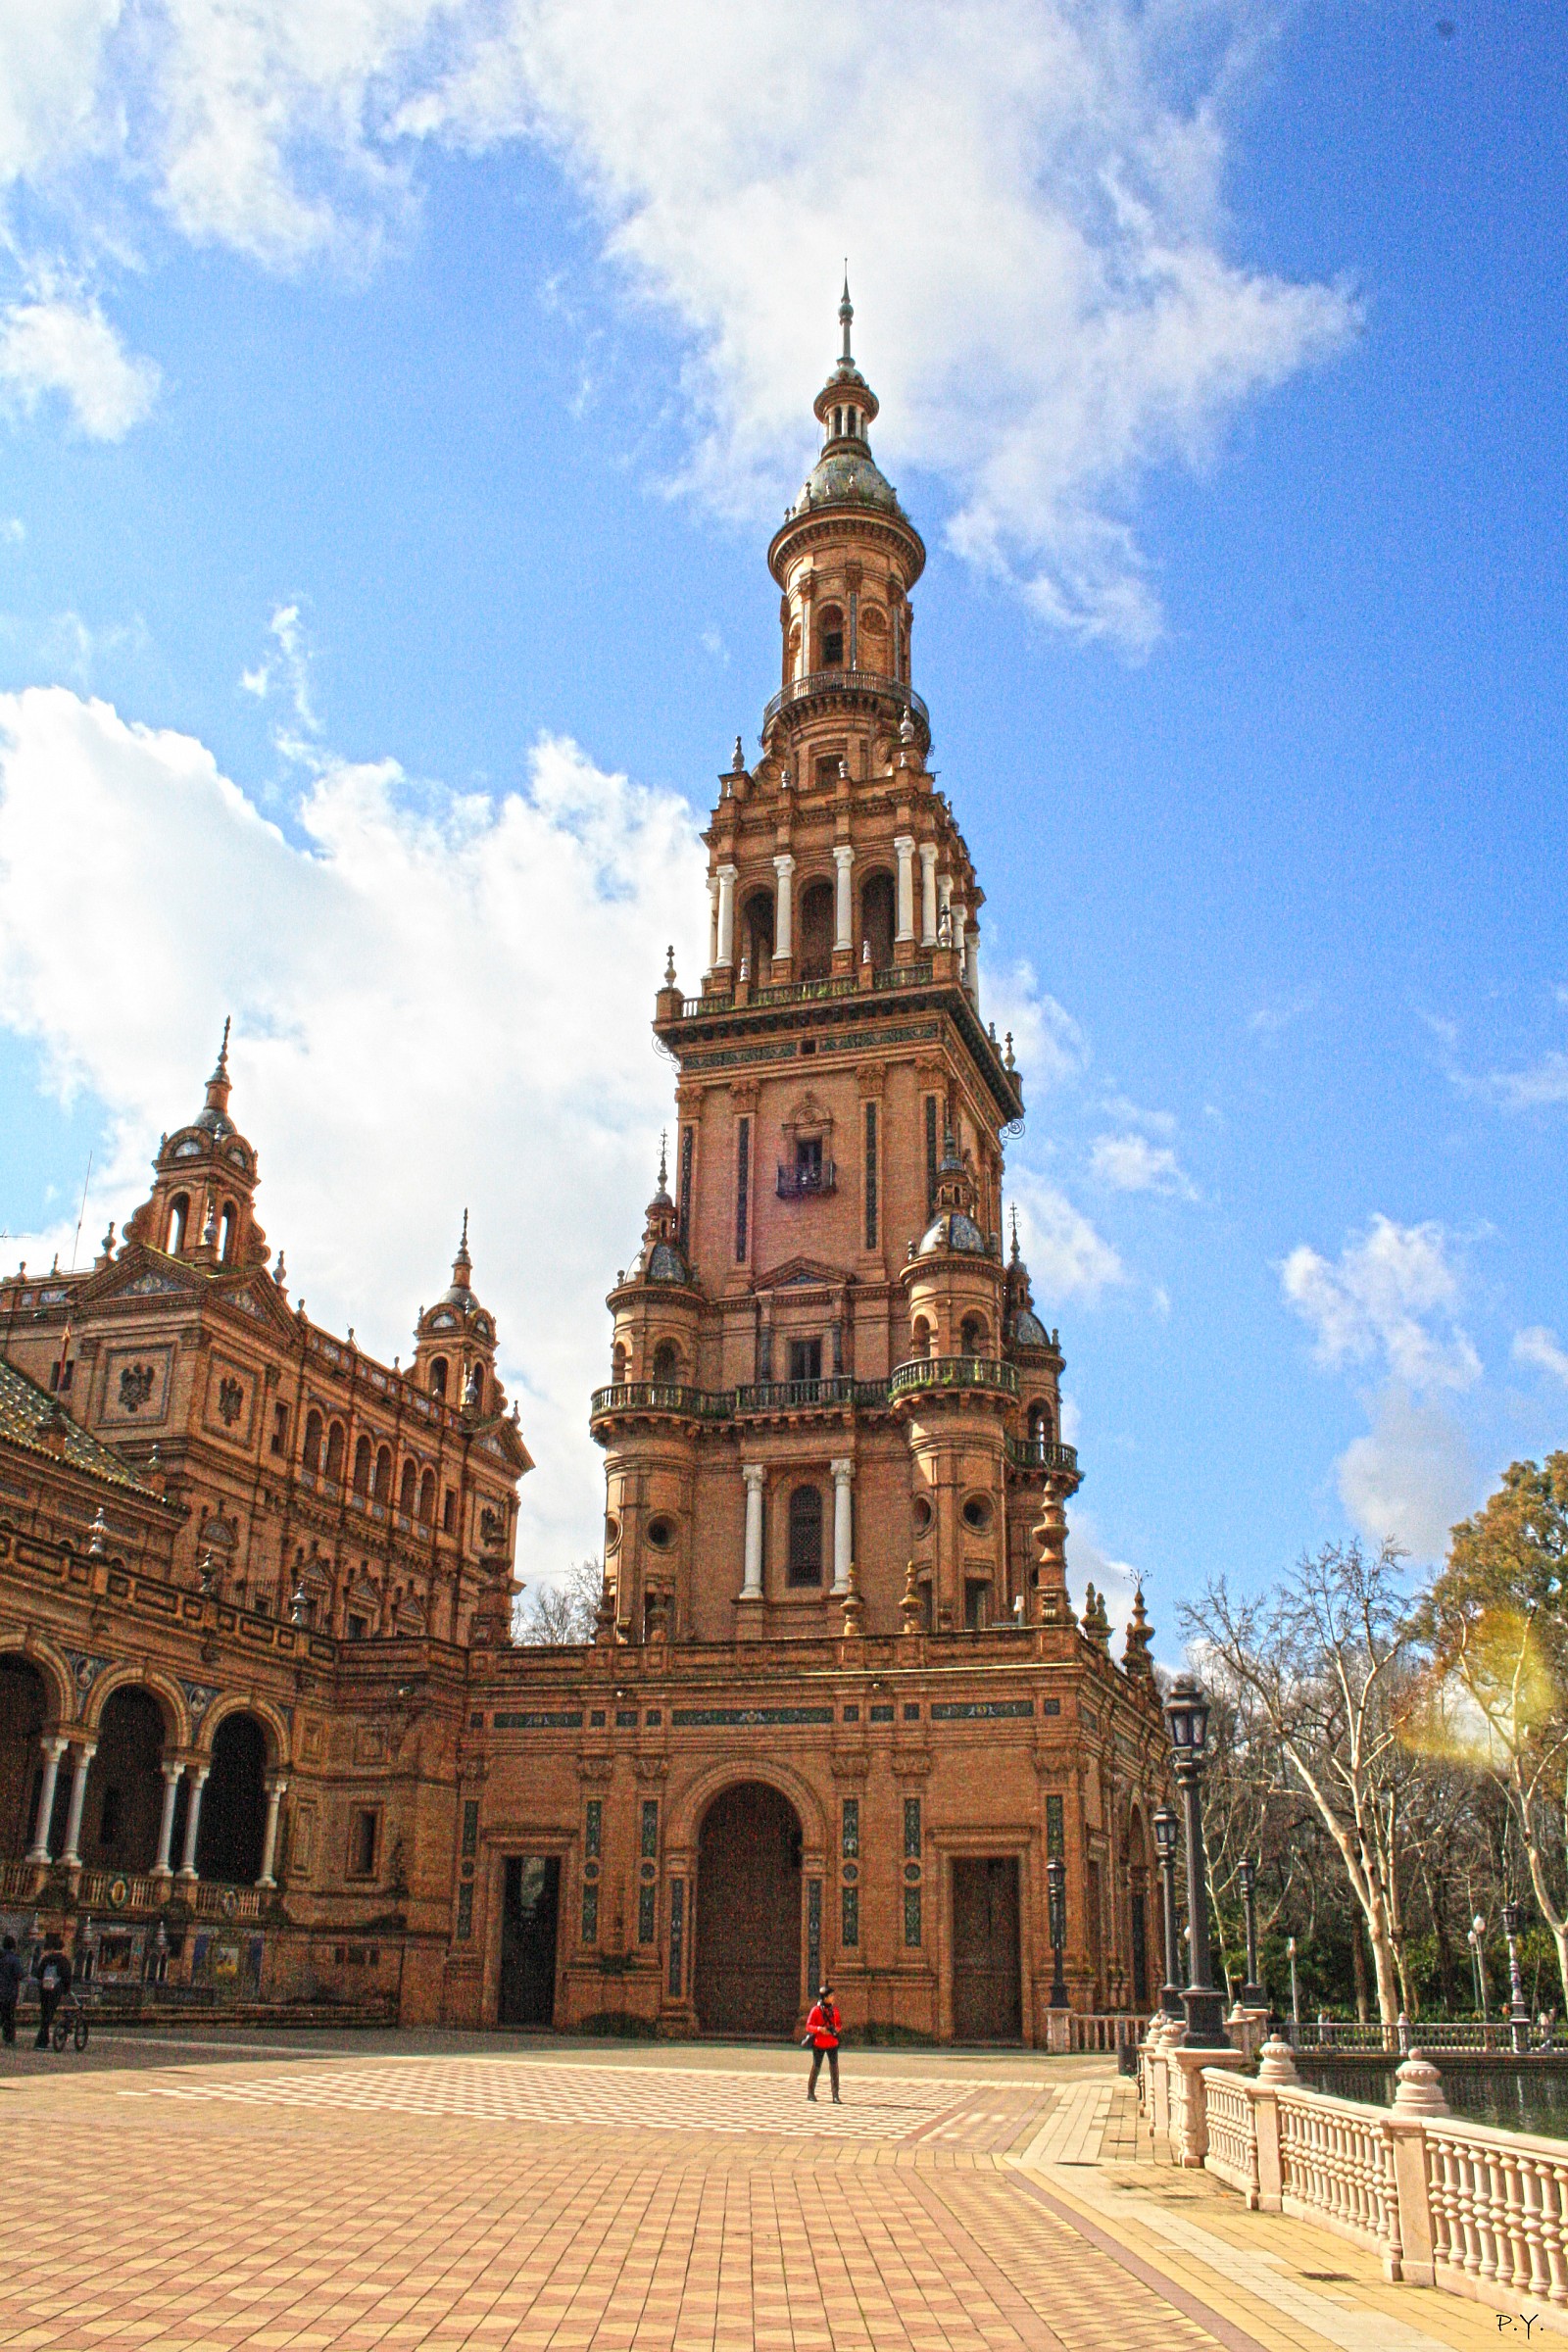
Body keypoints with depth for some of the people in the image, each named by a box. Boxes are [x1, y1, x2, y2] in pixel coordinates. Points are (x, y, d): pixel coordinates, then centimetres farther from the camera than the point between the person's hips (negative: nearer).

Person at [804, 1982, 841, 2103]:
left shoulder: (834, 2010, 5)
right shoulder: (816, 2010, -9)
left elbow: (839, 2023, 15)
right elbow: (808, 2026, -11)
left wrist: (836, 2029, -7)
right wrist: (819, 2029, -26)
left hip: (832, 2043, 4)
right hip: (819, 2044, -4)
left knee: (834, 2067, -4)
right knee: (816, 2067, 6)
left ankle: (835, 2095, -1)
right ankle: (810, 2093, 23)